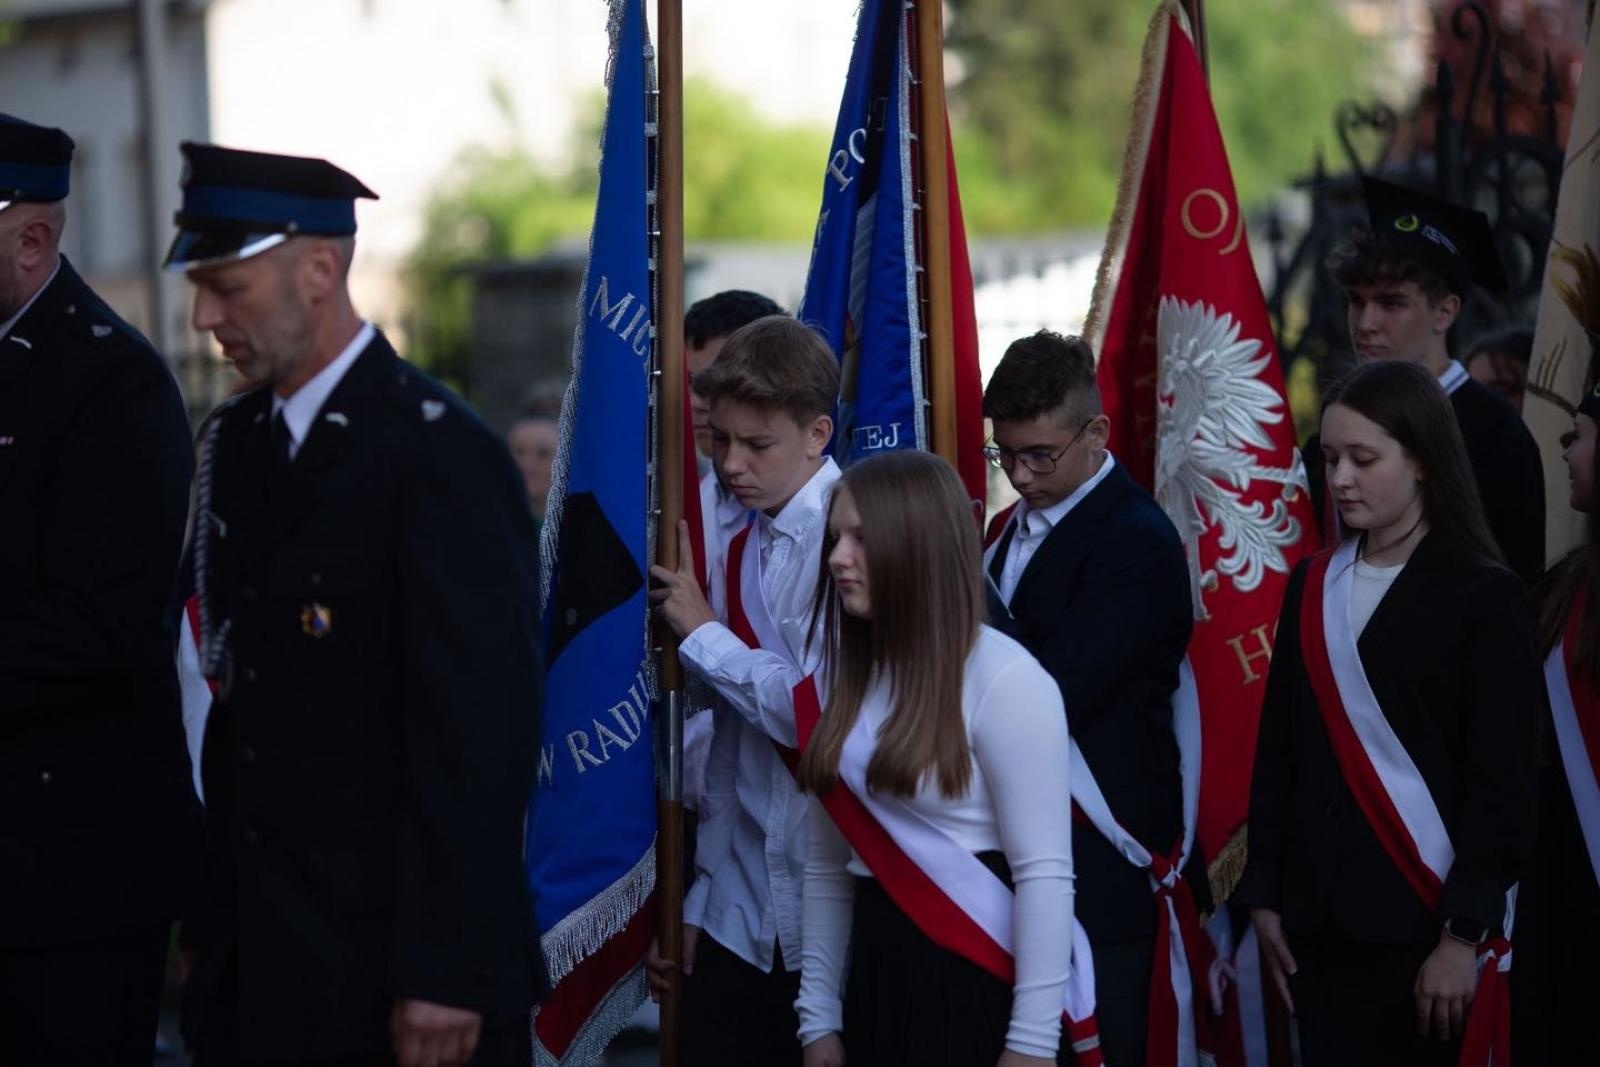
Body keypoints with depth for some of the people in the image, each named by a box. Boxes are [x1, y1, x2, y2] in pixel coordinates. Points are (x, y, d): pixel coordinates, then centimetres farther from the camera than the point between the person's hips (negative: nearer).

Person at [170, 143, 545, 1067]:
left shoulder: (444, 457, -14)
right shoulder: (239, 445, 11)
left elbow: (478, 737, -17)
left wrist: (446, 978, -20)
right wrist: (210, 916, 10)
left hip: (392, 965, -7)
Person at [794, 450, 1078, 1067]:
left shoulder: (1003, 679, -13)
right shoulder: (852, 677, 9)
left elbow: (1044, 874, -16)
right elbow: (827, 868, 13)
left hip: (979, 983, -7)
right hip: (877, 977, 7)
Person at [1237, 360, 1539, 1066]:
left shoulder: (1483, 597, -4)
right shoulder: (1313, 586, 11)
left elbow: (1502, 781, -7)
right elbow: (1278, 750, 13)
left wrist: (1464, 933, -12)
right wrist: (1263, 896, 9)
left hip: (1421, 921, -4)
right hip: (1318, 916, 4)